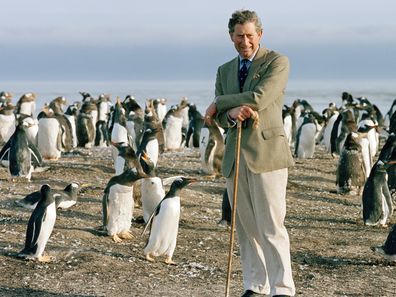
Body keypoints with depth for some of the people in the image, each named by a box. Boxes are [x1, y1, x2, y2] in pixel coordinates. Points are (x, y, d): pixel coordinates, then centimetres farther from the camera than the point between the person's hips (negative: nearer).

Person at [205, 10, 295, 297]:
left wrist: (218, 104, -4)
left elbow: (259, 98, -17)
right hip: (235, 155, 6)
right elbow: (219, 118, 10)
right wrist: (231, 113, -15)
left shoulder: (277, 62, -2)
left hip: (267, 153, -6)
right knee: (246, 227, 8)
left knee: (271, 226, -10)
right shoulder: (225, 71, 17)